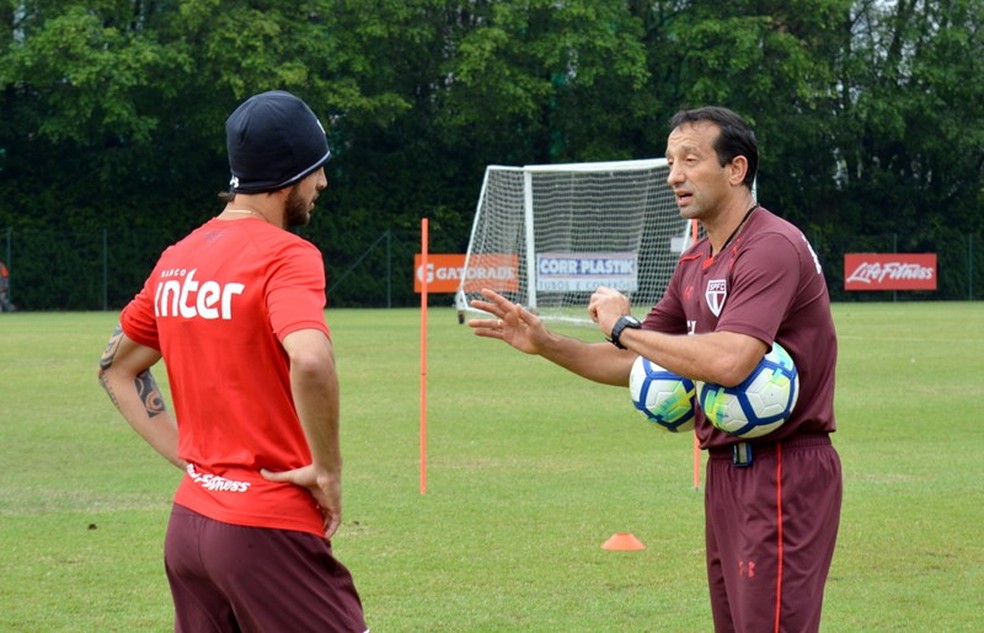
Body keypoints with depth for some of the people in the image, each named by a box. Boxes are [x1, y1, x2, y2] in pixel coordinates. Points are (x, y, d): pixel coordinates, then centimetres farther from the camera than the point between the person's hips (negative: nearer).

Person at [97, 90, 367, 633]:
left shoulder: (177, 258, 11)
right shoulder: (285, 255, -12)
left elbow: (116, 368, 22)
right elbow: (310, 362, -30)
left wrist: (190, 456, 15)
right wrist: (327, 470, -16)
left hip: (187, 525, 8)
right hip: (267, 529, -8)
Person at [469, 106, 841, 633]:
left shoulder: (771, 247, -15)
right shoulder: (696, 263, 15)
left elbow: (727, 362, -29)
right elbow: (633, 366, 21)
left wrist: (624, 327, -16)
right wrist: (546, 344, 7)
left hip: (781, 475, -10)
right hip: (727, 469, 10)